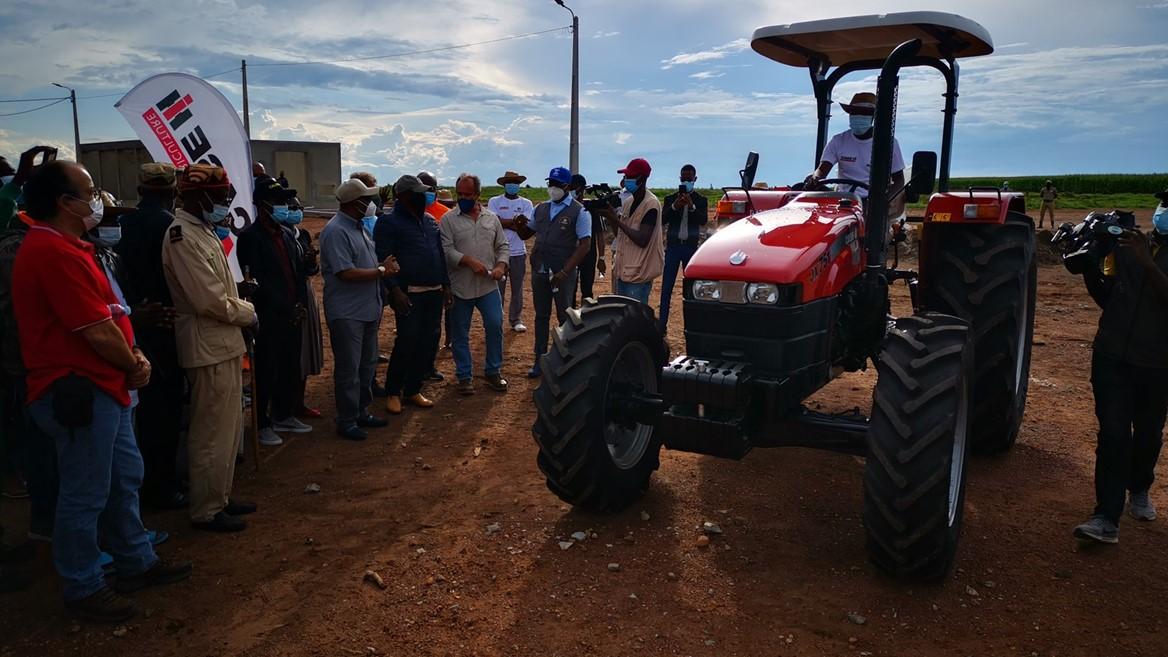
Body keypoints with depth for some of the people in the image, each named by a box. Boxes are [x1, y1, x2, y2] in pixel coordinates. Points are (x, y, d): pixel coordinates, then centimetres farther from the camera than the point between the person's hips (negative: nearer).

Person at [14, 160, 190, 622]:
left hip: (103, 385, 11)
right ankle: (83, 589, 19)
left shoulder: (67, 246, 13)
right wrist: (135, 367, -6)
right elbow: (97, 331, -22)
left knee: (124, 479, 19)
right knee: (86, 495, 3)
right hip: (80, 390, -11)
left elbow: (107, 316, 15)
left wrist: (134, 355, 1)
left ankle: (137, 563, 34)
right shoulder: (55, 253, -21)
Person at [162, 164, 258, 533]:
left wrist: (244, 308, 2)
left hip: (225, 343, 10)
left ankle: (220, 497, 31)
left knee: (228, 428, 18)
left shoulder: (204, 231, 14)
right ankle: (206, 510, 12)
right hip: (209, 348, -10)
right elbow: (211, 300, -22)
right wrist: (248, 315, -8)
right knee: (212, 433, 0)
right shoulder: (184, 237, -17)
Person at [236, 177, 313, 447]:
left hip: (291, 316, 7)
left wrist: (300, 304, 2)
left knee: (290, 369, 14)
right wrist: (285, 308, -15)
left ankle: (284, 416, 29)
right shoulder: (250, 236, -10)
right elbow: (256, 279, -15)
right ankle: (262, 424, 14)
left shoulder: (287, 233, 13)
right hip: (268, 317, -7)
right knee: (265, 372, 3)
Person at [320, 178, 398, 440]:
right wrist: (382, 271, -16)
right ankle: (347, 422, 13)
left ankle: (361, 412, 31)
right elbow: (346, 273, -23)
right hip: (347, 313, -9)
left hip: (368, 309, 9)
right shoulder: (336, 231, -18)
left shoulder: (360, 227, 11)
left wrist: (386, 266, -3)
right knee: (348, 369, 1)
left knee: (367, 365, 17)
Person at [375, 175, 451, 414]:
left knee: (429, 343, 6)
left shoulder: (430, 221, 16)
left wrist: (445, 285, 14)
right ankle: (393, 392, 9)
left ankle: (413, 390, 20)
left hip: (434, 292, 7)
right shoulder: (389, 222, -5)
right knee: (407, 342, -8)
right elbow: (384, 259, -11)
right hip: (409, 293, -7)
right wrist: (395, 290, -19)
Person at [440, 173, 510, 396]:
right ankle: (465, 376, 19)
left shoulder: (491, 218, 8)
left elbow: (503, 246, 11)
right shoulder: (449, 219, -2)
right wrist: (470, 262, -21)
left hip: (488, 285, 2)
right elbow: (446, 250, -10)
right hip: (460, 287, -2)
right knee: (461, 334, 6)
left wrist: (501, 266, -7)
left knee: (495, 326, 2)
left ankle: (493, 371, 19)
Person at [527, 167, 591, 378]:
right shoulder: (541, 208, 9)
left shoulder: (579, 211, -8)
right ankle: (540, 360, 20)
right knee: (541, 317, 11)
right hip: (539, 271, 5)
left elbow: (585, 244, -13)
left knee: (565, 317, 6)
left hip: (563, 273, -5)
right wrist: (521, 225, -7)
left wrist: (564, 271, -18)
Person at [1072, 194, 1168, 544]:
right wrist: (1089, 269, -7)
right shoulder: (1128, 245, 4)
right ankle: (1107, 518, -6)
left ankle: (1139, 490, 42)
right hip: (1112, 356, 1)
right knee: (1113, 433, -5)